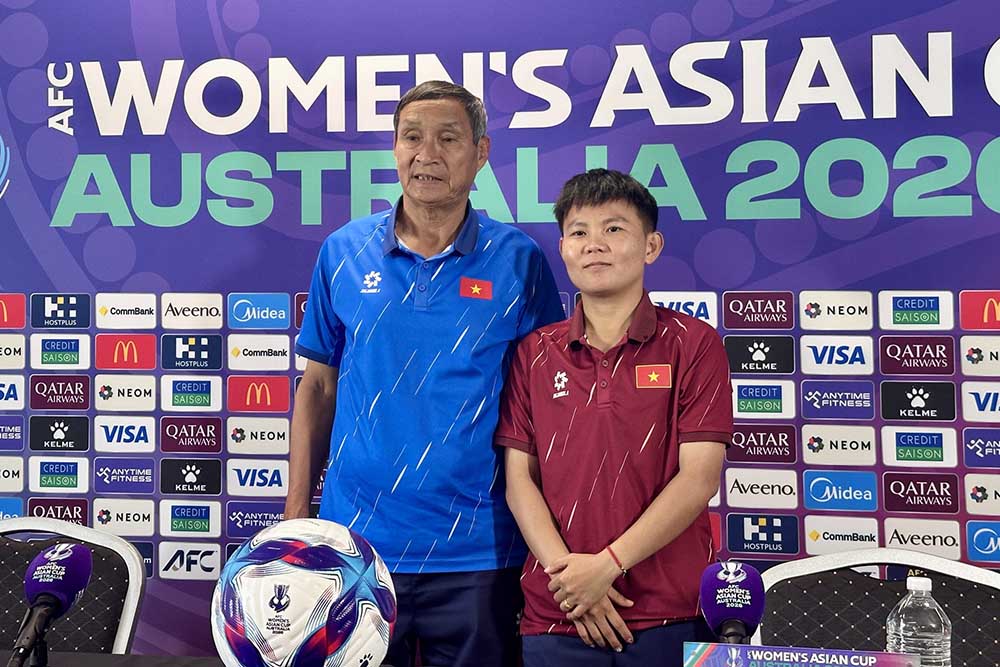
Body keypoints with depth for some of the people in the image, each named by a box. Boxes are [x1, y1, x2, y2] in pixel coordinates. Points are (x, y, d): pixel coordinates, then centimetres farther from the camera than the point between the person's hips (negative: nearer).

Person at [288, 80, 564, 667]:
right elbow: (318, 386, 9)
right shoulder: (344, 252, 3)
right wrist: (296, 514, 6)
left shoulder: (519, 260, -3)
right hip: (354, 541, 2)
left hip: (477, 554, -1)